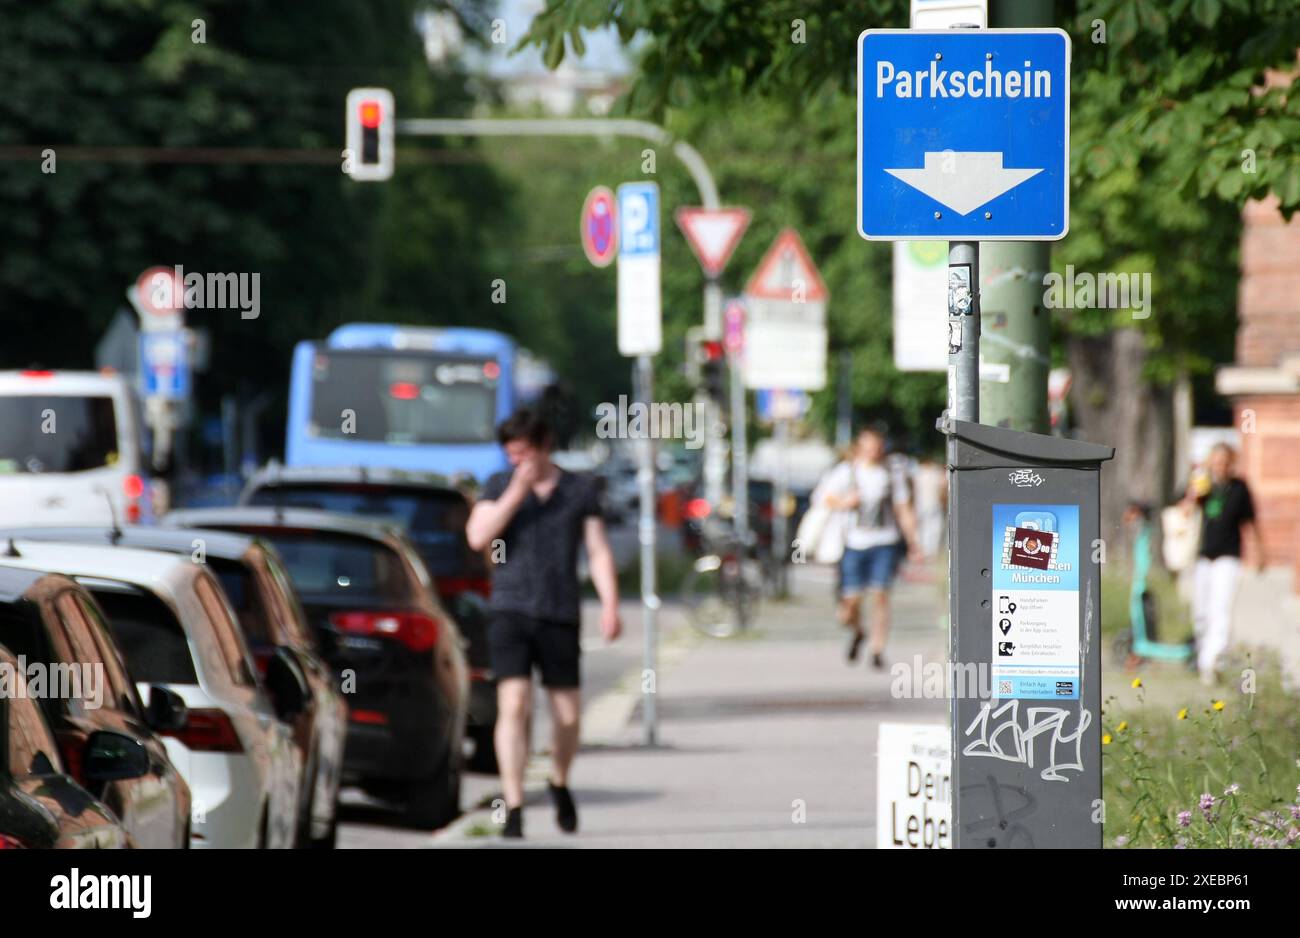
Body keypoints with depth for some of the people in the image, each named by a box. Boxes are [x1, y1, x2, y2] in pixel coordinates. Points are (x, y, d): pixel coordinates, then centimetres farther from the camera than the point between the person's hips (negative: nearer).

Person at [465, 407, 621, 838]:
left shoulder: (581, 489, 8)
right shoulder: (499, 486, 8)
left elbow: (598, 552, 7)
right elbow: (477, 537, -6)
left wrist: (610, 604, -5)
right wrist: (516, 493, -11)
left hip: (561, 617, 1)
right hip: (511, 612, -1)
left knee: (568, 716, 4)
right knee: (514, 706, -14)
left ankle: (559, 782, 34)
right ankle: (513, 808, -13)